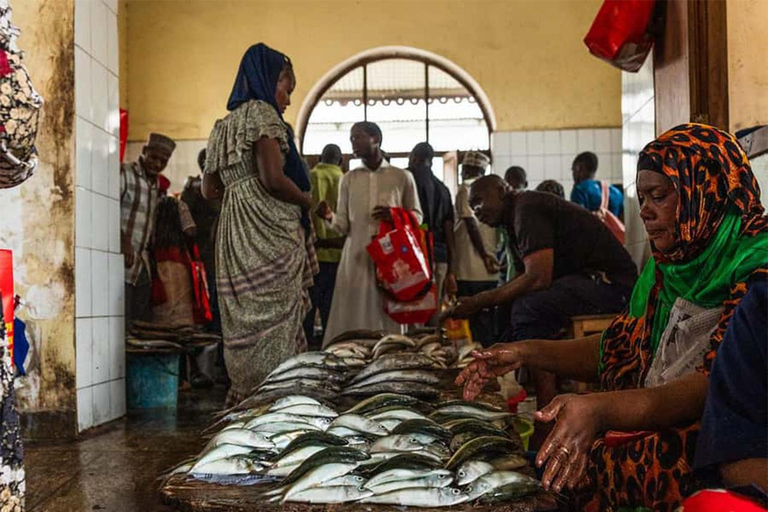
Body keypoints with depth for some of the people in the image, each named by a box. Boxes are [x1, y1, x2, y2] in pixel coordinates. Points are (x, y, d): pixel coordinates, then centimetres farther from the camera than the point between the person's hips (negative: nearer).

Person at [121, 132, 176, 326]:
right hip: (122, 260, -7)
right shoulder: (124, 173, -3)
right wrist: (123, 241, -25)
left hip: (142, 265, 7)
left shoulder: (156, 184, 20)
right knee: (122, 325, -11)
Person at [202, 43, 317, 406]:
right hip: (268, 232, -9)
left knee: (244, 322, 9)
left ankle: (243, 401, 12)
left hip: (233, 232, 9)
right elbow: (273, 178, -15)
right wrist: (308, 201, 0)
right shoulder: (261, 112, -3)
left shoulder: (224, 125, 23)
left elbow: (209, 190, 22)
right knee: (275, 322, -8)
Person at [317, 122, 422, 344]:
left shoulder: (402, 177, 8)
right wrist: (330, 217, -14)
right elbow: (343, 225, 8)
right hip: (356, 256, 2)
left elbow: (417, 216, 10)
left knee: (388, 315, -1)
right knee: (352, 316, -3)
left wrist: (395, 215, -10)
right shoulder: (349, 179, 13)